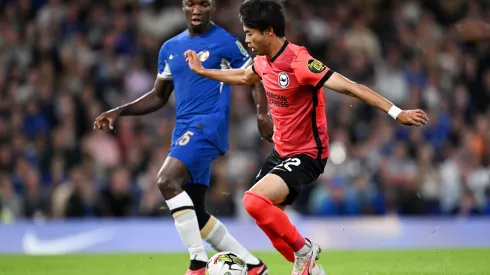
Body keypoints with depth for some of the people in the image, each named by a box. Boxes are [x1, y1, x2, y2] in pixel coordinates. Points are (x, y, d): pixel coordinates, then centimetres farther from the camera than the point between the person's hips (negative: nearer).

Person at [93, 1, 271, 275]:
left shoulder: (227, 43, -3)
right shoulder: (170, 48, 16)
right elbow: (159, 97, 23)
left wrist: (264, 113, -15)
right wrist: (119, 112, 12)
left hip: (208, 126, -8)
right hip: (184, 130, 8)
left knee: (167, 180, -28)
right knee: (194, 214, 8)